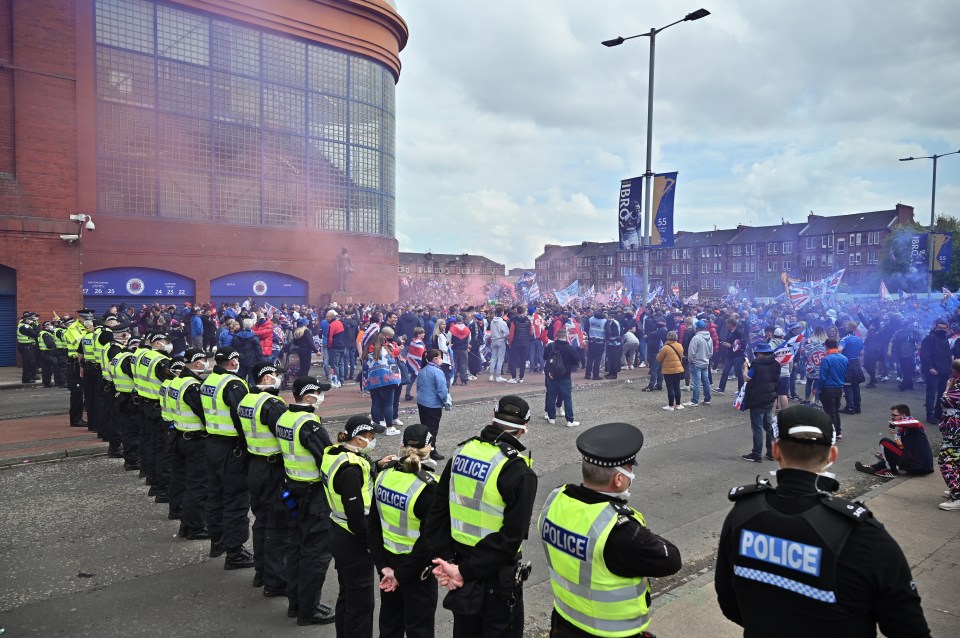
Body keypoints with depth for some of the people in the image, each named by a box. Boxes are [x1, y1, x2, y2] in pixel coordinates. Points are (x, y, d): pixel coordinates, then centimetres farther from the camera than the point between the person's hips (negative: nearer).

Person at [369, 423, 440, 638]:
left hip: (388, 560, 6)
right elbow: (428, 542, -23)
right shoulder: (429, 487, -24)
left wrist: (382, 565, -1)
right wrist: (401, 576, -14)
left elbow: (374, 526, -2)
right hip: (417, 569, -5)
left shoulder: (385, 475, -7)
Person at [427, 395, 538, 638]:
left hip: (459, 559, 5)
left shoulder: (462, 452, -3)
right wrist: (465, 571, -18)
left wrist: (447, 559, -3)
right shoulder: (519, 473, -20)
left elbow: (438, 513, -1)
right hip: (496, 575, -5)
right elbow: (511, 537, -23)